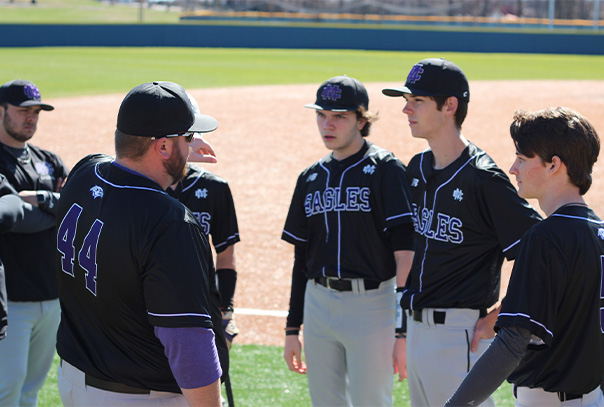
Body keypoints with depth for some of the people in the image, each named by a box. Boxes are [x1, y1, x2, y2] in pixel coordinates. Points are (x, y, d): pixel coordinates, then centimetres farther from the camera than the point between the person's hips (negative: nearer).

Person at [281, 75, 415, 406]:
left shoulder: (386, 170, -6)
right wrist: (292, 329, 15)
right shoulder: (312, 177, 12)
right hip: (318, 304, 6)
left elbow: (405, 253, -12)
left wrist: (403, 329, -18)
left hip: (371, 304, -6)